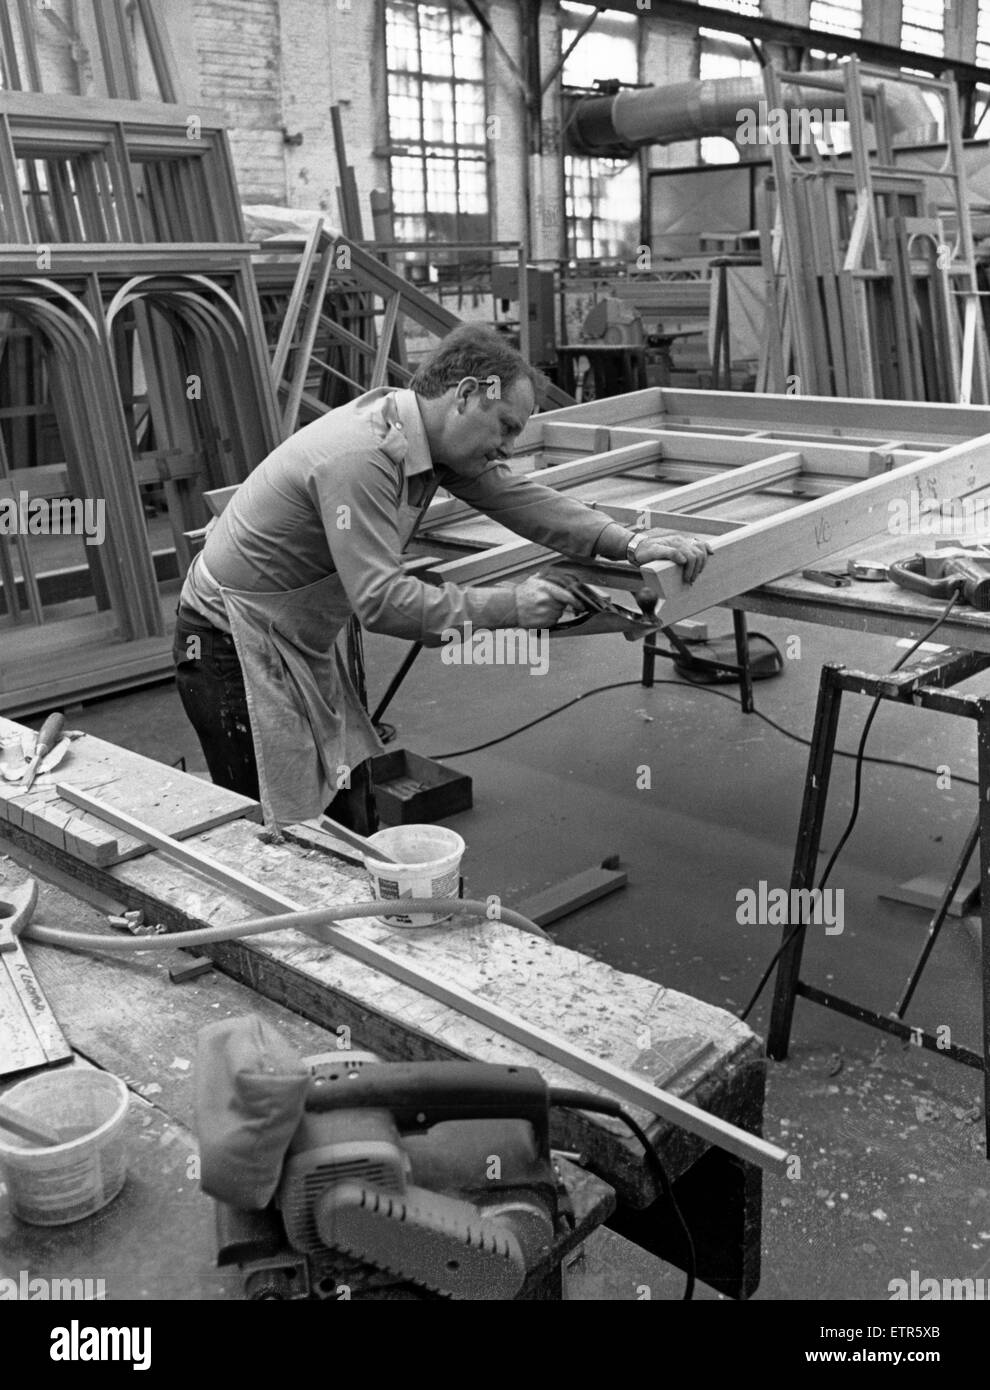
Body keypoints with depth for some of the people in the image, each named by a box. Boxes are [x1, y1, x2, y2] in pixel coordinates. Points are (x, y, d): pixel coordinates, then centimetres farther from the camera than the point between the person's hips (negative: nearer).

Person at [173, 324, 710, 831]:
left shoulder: (432, 438, -1)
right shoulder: (359, 458, -30)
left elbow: (515, 495, 2)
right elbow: (381, 599, -33)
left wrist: (629, 542, -7)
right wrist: (507, 608, -29)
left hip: (302, 643, 10)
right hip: (235, 647, -9)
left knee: (352, 818, 12)